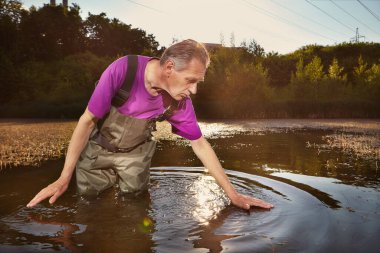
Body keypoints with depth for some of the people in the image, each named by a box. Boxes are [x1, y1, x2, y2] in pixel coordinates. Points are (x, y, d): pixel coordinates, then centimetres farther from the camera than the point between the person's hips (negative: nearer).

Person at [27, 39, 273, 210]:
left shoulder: (181, 101, -23)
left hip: (134, 152, 2)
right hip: (99, 146, -1)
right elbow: (88, 120, -24)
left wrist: (233, 194, -12)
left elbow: (200, 144, -13)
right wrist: (64, 178, -21)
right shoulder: (122, 70, -34)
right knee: (87, 192, 6)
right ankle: (113, 174, 34)